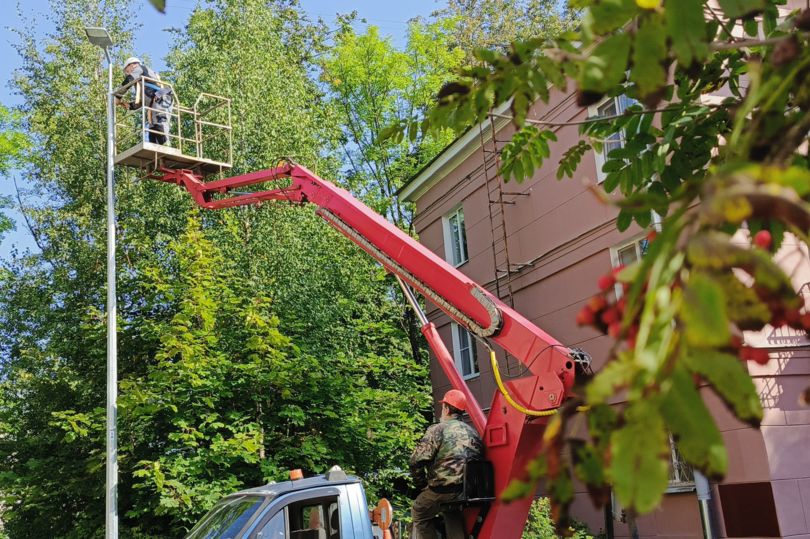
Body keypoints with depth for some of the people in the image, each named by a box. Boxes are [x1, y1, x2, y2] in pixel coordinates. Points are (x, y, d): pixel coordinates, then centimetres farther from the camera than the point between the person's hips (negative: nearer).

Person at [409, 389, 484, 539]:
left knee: (419, 513, 16)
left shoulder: (437, 430, -8)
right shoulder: (472, 432, 12)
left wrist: (416, 473, 5)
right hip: (469, 489, 6)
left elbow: (418, 459, -14)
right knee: (454, 520, 24)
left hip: (444, 489, -6)